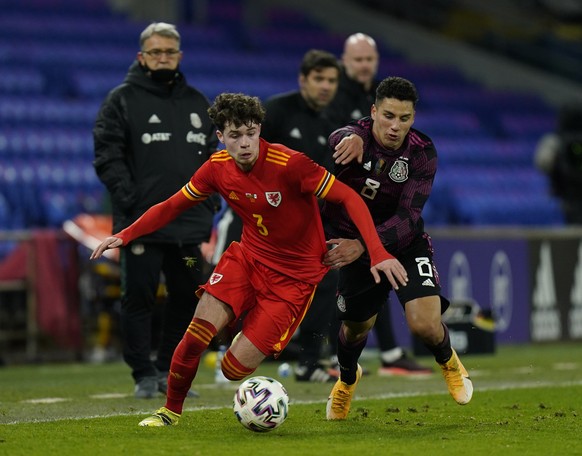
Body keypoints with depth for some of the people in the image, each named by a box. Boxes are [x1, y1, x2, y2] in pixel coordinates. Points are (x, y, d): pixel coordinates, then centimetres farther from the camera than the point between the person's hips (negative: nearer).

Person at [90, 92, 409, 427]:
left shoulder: (289, 164, -23)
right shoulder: (217, 168, -6)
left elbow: (350, 199, -22)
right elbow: (172, 206, 8)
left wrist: (378, 254, -32)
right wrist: (125, 236, -2)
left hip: (294, 276, -4)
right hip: (248, 257, 4)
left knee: (235, 369, -12)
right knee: (200, 329, -19)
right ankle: (171, 411, 4)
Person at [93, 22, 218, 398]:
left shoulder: (197, 102, 16)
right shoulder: (122, 100, 0)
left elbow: (212, 155, 22)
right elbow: (107, 156, -6)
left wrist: (207, 197, 9)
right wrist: (129, 199, -16)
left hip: (189, 223, 5)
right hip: (142, 223, -5)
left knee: (189, 298, 6)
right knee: (139, 297, -5)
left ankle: (169, 370, 18)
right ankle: (144, 375, 3)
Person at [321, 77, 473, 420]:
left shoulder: (422, 152, -20)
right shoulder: (356, 138, -22)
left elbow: (408, 216, -26)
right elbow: (340, 139, -49)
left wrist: (363, 246, -39)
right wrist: (350, 139, -75)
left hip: (405, 241, -1)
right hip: (355, 241, 1)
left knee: (426, 324, -19)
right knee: (356, 327, 15)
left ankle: (448, 360, 20)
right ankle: (348, 379, 52)